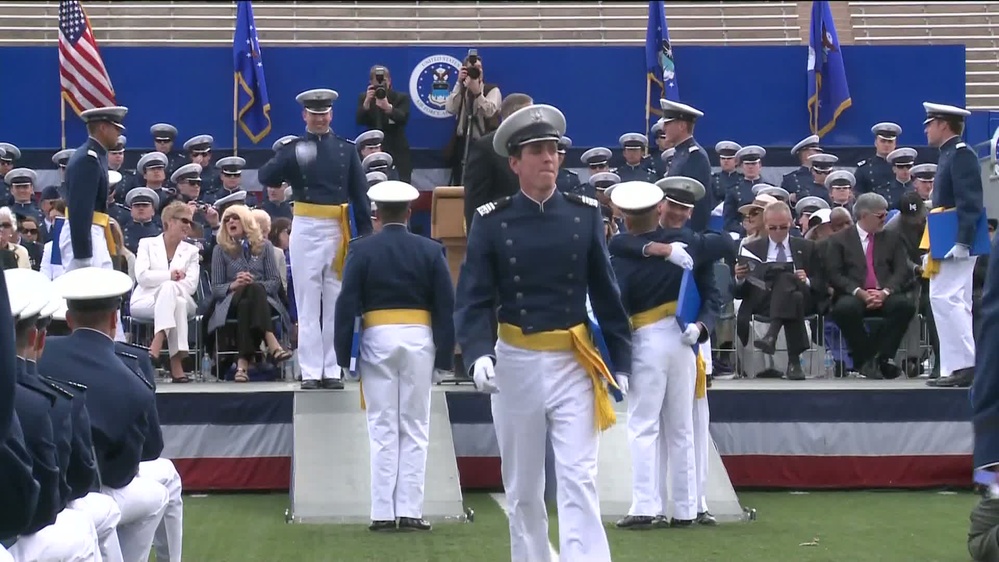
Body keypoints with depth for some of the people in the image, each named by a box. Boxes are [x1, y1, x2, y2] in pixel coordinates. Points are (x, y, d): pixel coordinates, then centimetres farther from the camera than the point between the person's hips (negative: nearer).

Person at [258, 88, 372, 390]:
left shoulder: (346, 149, 9)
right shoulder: (293, 149, 5)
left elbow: (360, 193, 8)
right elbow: (266, 178, -9)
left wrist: (365, 234, 0)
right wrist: (290, 160, -27)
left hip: (339, 229, 1)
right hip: (306, 229, -1)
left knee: (335, 302, 5)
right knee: (308, 303, 1)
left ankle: (332, 370, 10)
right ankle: (311, 371, 2)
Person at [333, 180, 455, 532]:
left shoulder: (362, 251, 0)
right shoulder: (430, 251, 3)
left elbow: (347, 305, -4)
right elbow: (446, 308, 2)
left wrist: (344, 356, 0)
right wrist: (444, 358, 6)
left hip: (377, 339, 0)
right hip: (419, 341, 1)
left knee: (383, 430, 4)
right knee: (415, 430, 6)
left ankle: (383, 512, 4)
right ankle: (410, 511, 3)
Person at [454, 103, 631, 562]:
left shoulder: (585, 215, 2)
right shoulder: (491, 222, -2)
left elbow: (606, 294, 6)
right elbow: (473, 299, -7)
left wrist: (619, 364, 4)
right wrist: (478, 355, -24)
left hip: (575, 364, 0)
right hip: (515, 364, 0)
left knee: (578, 480, -7)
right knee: (522, 487, 12)